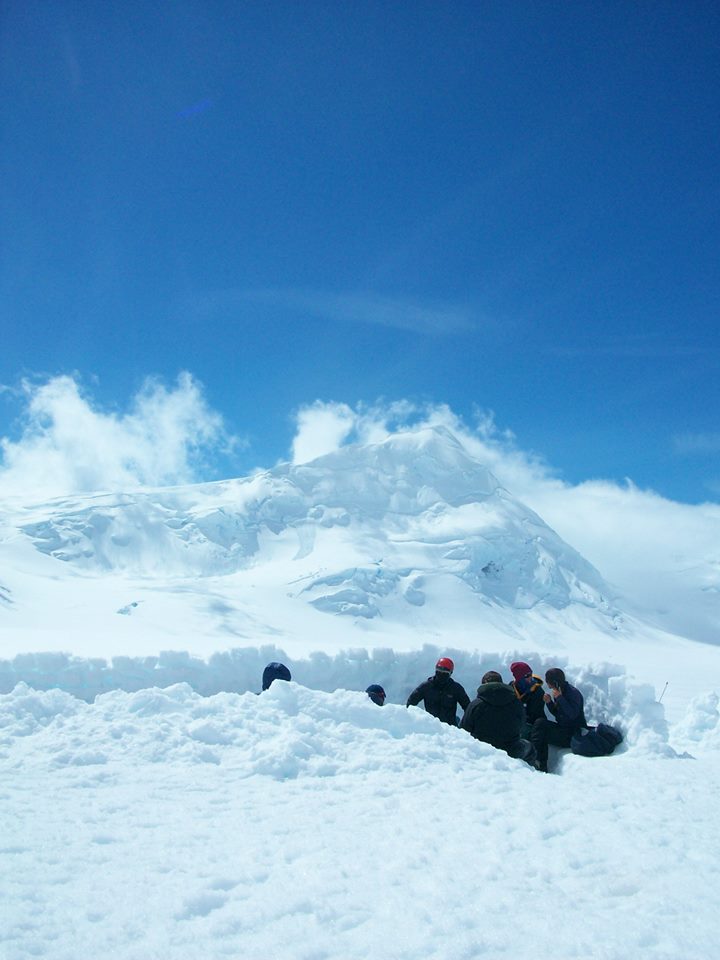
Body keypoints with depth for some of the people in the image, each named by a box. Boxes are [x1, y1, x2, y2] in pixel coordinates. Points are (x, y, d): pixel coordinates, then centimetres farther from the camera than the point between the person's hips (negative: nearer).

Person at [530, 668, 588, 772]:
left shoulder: (573, 693, -16)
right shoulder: (560, 691, 10)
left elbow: (572, 714, -28)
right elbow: (557, 714, 18)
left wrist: (559, 698, -27)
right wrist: (549, 702, -1)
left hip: (573, 734, -9)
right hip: (563, 729, 9)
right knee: (540, 722, -11)